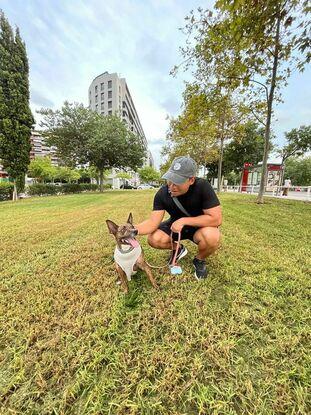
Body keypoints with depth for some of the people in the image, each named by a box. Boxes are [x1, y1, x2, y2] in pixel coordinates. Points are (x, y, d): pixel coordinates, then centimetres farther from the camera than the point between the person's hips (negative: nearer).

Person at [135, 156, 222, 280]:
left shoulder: (202, 186, -30)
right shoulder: (162, 193, -21)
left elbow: (216, 218, -30)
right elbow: (153, 222, -22)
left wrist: (184, 220, -31)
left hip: (199, 226, -2)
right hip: (176, 225, 3)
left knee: (212, 237, -35)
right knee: (153, 239, -19)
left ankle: (199, 260, 2)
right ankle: (179, 249, 14)